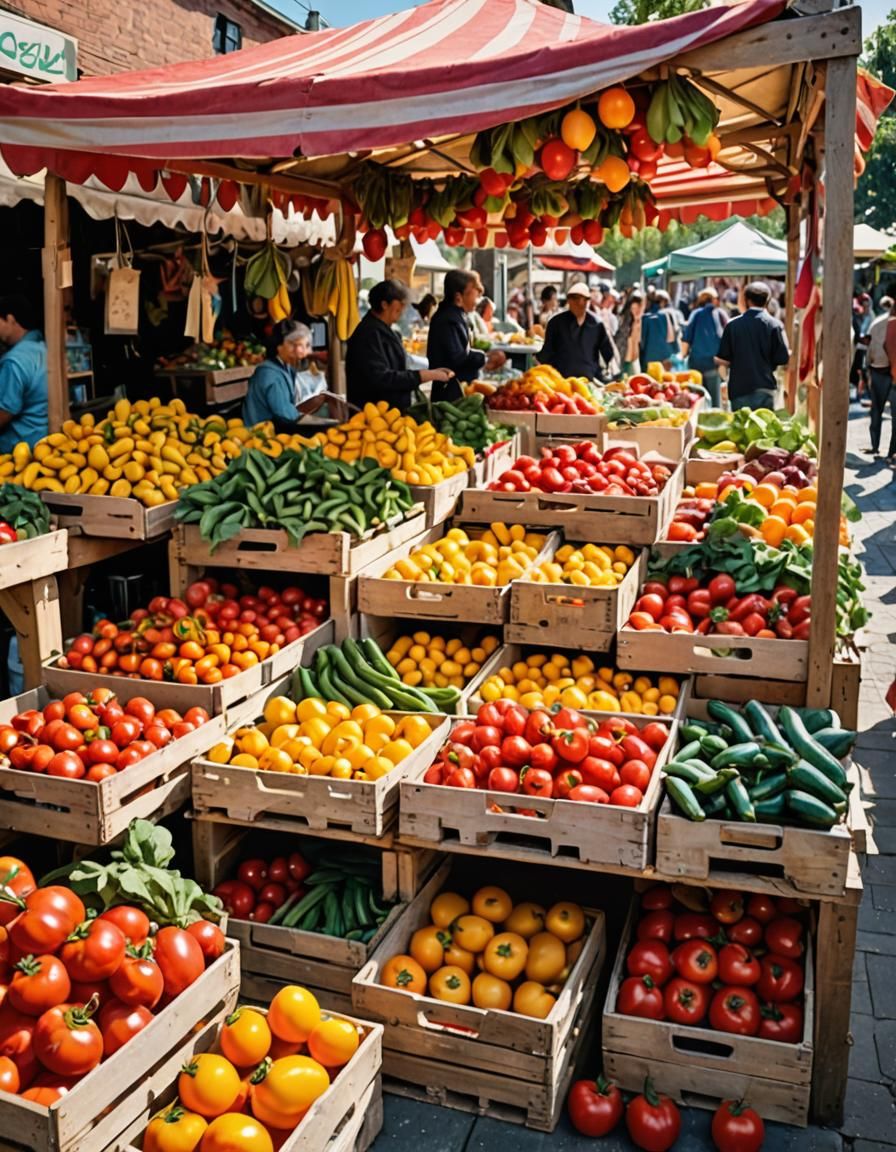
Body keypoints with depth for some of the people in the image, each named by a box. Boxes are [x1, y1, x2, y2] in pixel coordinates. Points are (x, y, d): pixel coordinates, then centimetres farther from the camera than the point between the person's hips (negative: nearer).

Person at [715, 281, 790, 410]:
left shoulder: (733, 324, -1)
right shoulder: (774, 325, -3)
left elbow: (723, 360, -2)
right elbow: (783, 359, -6)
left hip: (739, 389, 1)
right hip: (765, 388, -1)